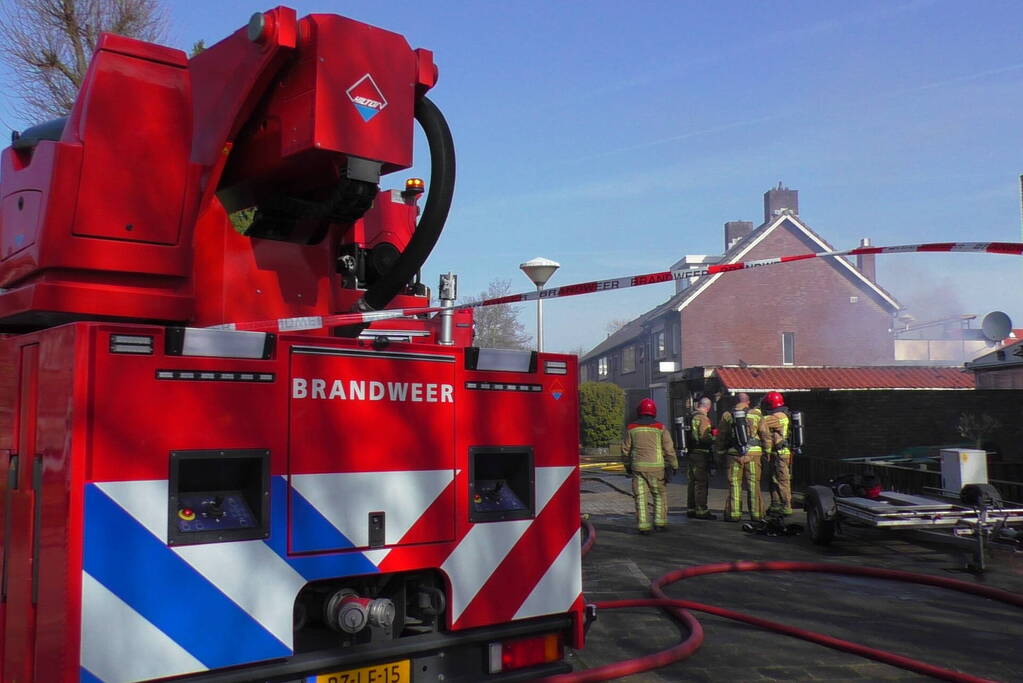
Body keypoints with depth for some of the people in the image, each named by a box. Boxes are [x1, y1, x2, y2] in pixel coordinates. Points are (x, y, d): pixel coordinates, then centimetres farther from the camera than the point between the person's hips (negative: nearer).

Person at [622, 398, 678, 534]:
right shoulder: (660, 428, -1)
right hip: (656, 467, -1)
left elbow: (626, 450, 8)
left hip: (638, 467, 1)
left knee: (641, 496, 4)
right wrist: (674, 466, 8)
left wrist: (627, 466, 20)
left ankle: (643, 525, 1)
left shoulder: (631, 428, 4)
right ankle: (660, 522, 7)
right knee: (660, 494, 12)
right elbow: (669, 449, -1)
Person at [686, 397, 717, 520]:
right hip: (700, 454, -8)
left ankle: (691, 509, 20)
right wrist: (714, 439, -7)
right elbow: (704, 437, -21)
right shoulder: (704, 419, -13)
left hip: (690, 453, 8)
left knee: (692, 482, 15)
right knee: (701, 483, -3)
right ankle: (701, 510, -2)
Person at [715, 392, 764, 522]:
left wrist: (720, 452, 15)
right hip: (752, 453, 0)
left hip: (733, 454, 0)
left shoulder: (727, 416, 4)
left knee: (734, 485, 5)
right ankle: (756, 514, 10)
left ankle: (734, 514, 6)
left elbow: (720, 437, 6)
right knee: (753, 485, 7)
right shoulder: (756, 414, 4)